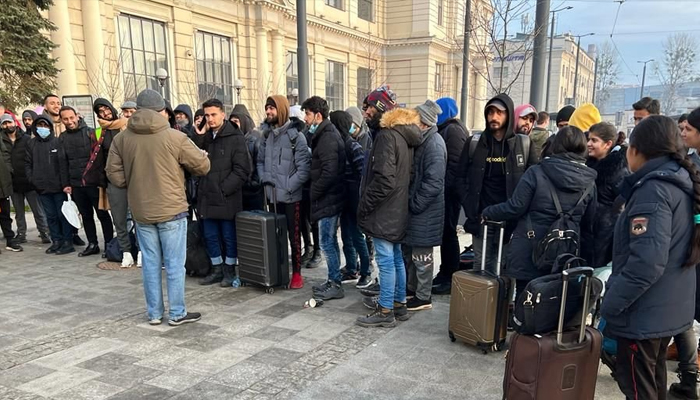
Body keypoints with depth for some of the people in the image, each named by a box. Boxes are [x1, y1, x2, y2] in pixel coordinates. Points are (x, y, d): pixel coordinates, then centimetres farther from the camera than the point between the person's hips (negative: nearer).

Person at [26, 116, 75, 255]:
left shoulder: (57, 142, -4)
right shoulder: (31, 144, 10)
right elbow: (28, 163, 13)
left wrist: (64, 183, -14)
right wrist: (32, 179, 0)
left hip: (58, 187, -4)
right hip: (42, 188, 5)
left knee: (63, 215, 1)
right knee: (51, 216, 11)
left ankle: (68, 242, 8)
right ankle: (56, 241, 19)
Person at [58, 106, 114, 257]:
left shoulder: (90, 133, -4)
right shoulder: (62, 138, 10)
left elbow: (99, 156, -9)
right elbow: (63, 162, 12)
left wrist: (102, 179, -15)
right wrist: (66, 183, 7)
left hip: (93, 182, -5)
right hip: (76, 184, 5)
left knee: (102, 214, 1)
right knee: (86, 215, 12)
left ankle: (109, 245, 8)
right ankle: (92, 244, 22)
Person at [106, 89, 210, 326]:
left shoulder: (121, 139, 0)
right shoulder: (175, 137, -12)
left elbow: (114, 174, 2)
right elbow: (203, 166, -5)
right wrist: (184, 169, 15)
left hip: (141, 211, 4)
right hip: (171, 209, -4)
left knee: (150, 263, 13)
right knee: (174, 264, 5)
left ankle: (154, 313, 22)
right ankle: (177, 313, 13)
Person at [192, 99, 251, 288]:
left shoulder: (235, 138, -8)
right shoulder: (204, 137, 10)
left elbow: (242, 170, -12)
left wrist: (223, 189, -14)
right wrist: (199, 135, -8)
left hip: (227, 199, -6)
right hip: (207, 197, 6)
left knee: (229, 237, 7)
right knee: (210, 236, 15)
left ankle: (230, 271, 22)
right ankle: (217, 270, 29)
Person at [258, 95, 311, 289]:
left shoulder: (296, 135, -10)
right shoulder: (267, 135, 9)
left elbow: (304, 167, -14)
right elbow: (260, 161, 15)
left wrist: (288, 187, -17)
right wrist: (265, 179, -2)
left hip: (291, 196, -5)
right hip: (272, 195, 5)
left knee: (294, 235, 3)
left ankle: (297, 273, 14)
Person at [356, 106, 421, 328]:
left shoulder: (387, 136, -14)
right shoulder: (407, 139, 13)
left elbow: (384, 179, -22)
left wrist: (365, 205, -14)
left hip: (384, 210, -9)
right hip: (398, 209, 9)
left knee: (386, 261, -3)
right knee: (397, 259, 15)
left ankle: (386, 311, 5)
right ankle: (399, 304, 24)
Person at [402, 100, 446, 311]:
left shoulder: (434, 143, -17)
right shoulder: (421, 140, 11)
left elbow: (433, 182, -23)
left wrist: (414, 204, -18)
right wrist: (408, 202, 10)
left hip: (424, 211, -9)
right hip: (413, 207, 9)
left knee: (421, 255, 2)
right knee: (408, 250, 18)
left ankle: (423, 297, 15)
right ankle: (411, 288, 33)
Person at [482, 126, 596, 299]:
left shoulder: (536, 172, -11)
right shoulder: (589, 182, 0)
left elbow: (515, 207, -12)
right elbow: (588, 223, 5)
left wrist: (487, 212, 4)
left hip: (529, 252, -3)